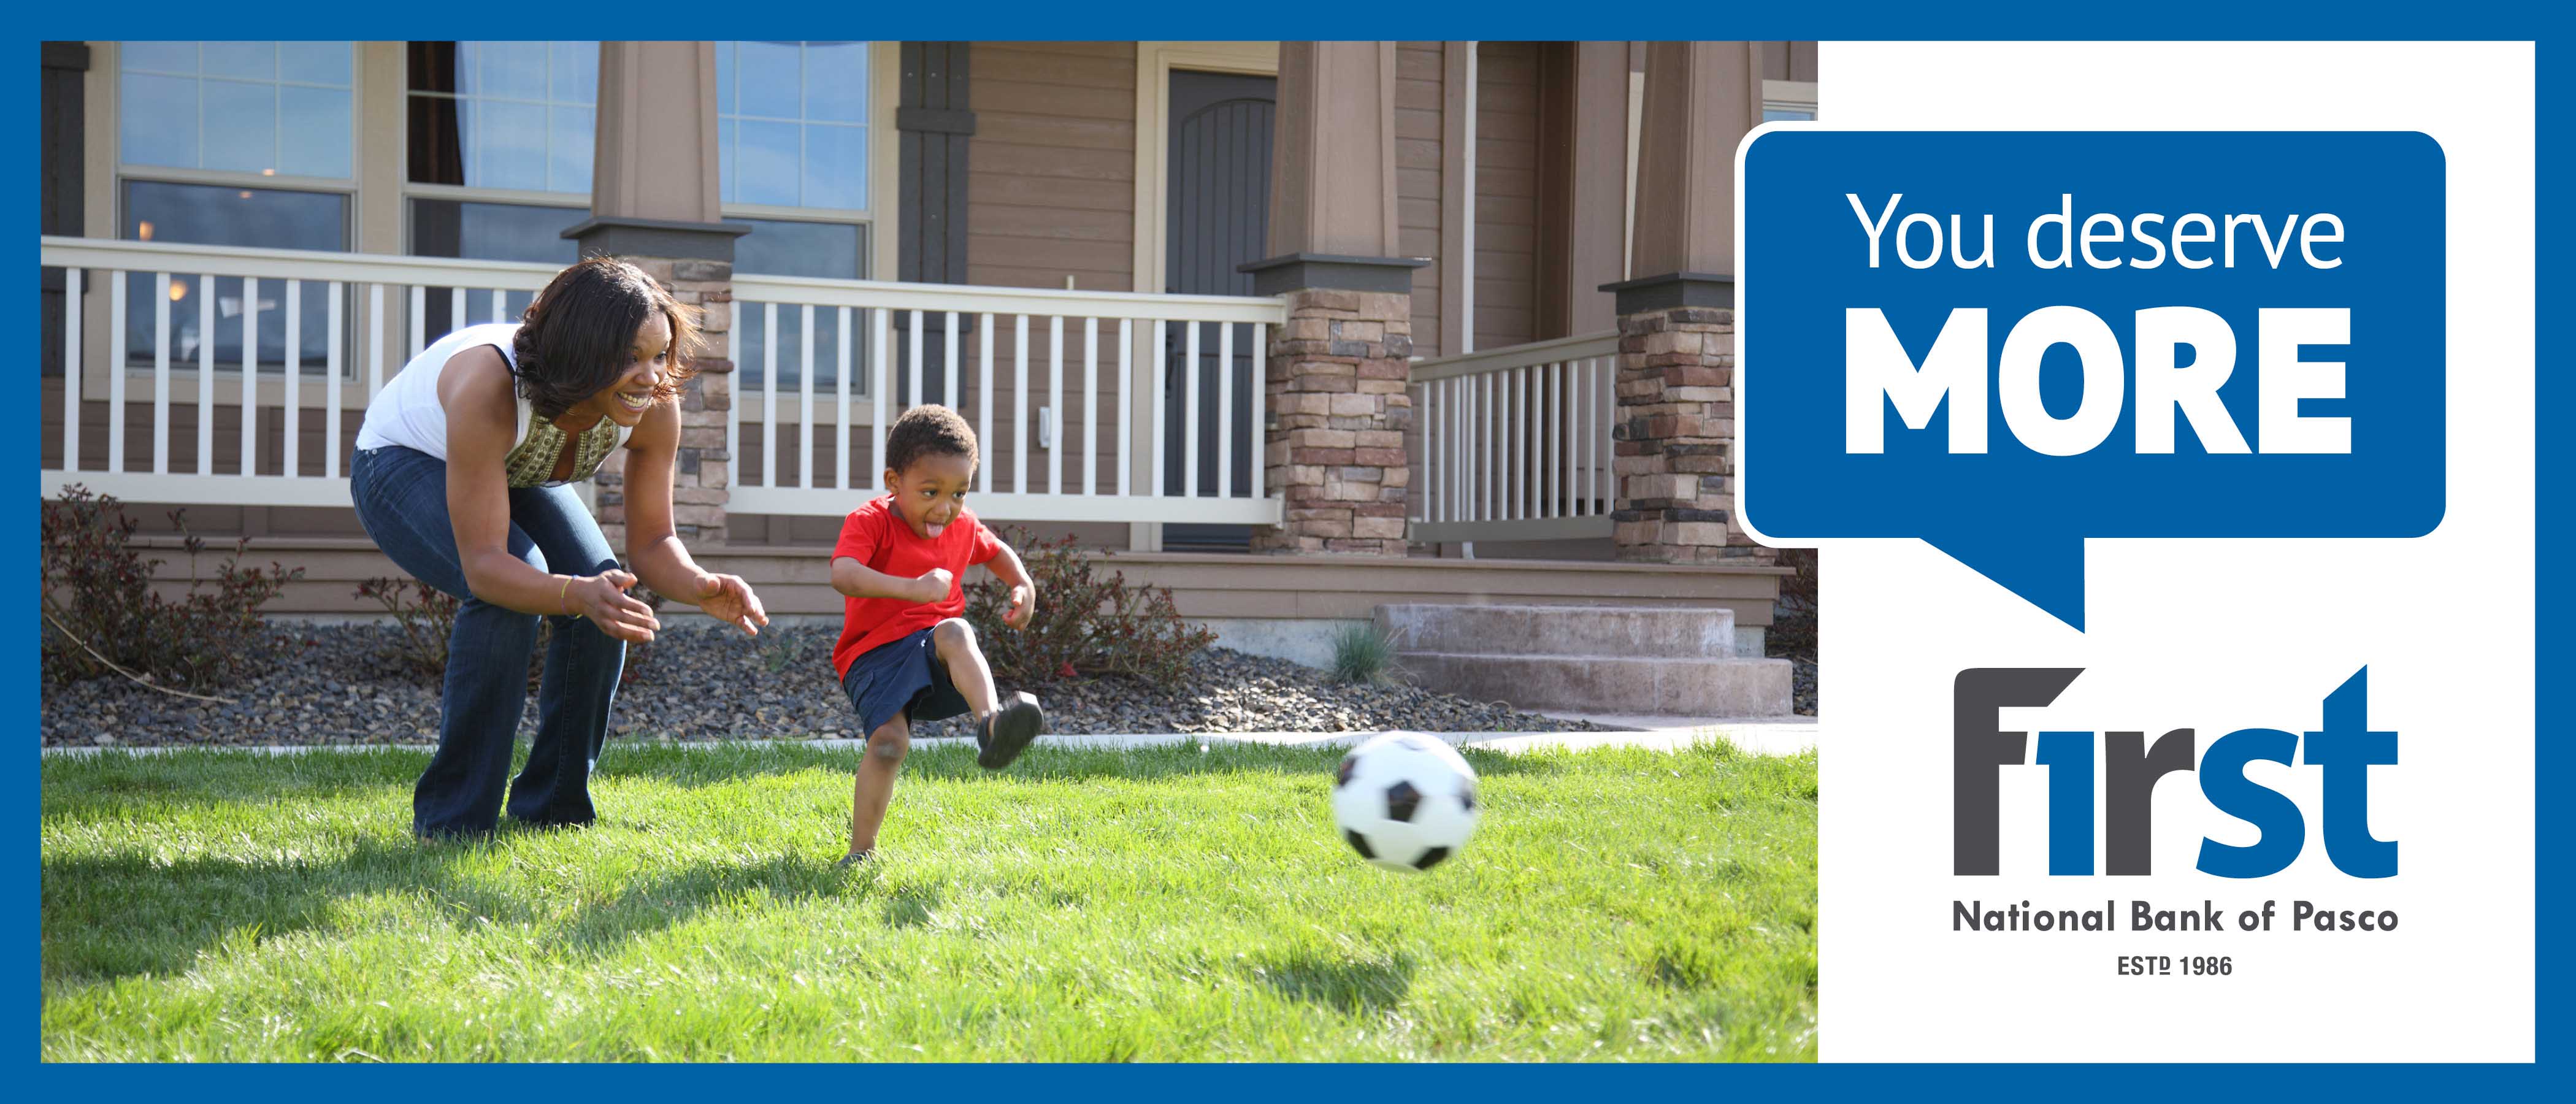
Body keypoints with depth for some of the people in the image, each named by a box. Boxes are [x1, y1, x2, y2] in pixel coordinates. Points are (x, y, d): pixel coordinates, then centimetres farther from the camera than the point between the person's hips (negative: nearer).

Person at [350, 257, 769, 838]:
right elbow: (483, 564, -45)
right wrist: (577, 594, -62)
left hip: (513, 471, 6)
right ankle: (452, 822, -19)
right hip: (402, 462, -5)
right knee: (510, 584, -32)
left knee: (609, 599, -17)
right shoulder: (488, 387, -43)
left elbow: (652, 540, -18)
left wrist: (699, 585, -40)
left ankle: (552, 811, 1)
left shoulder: (654, 405, -27)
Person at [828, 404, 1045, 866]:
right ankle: (862, 851, -9)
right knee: (889, 741, -25)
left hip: (932, 652, 3)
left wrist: (1023, 585, 12)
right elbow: (843, 575, -31)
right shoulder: (869, 522, -10)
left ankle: (992, 723, -56)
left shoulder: (964, 527, 8)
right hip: (876, 655, -3)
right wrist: (911, 588, -44)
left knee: (954, 631, -33)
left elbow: (996, 551, 33)